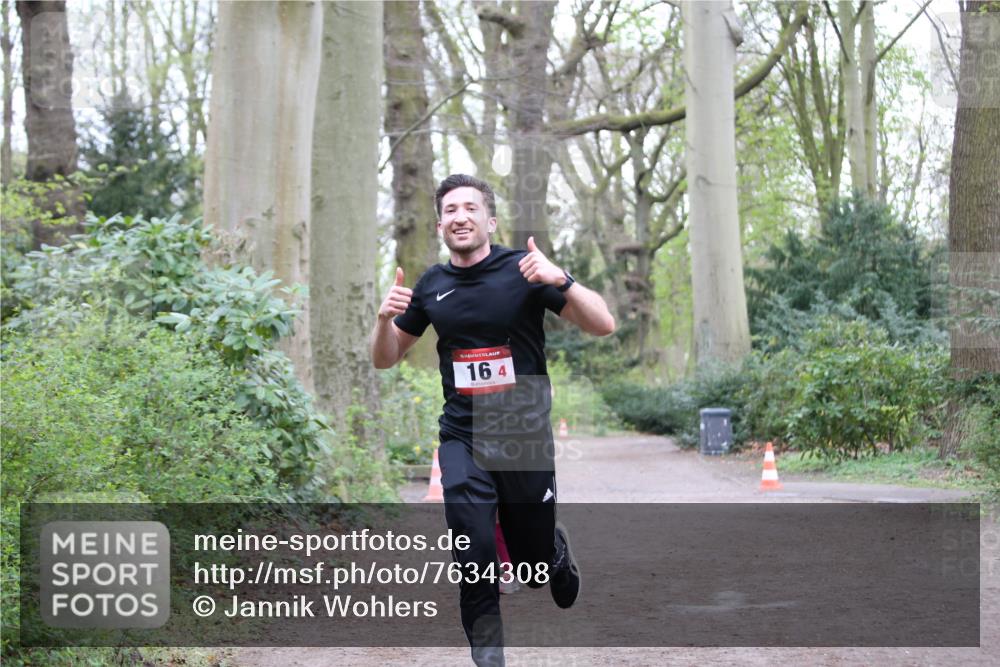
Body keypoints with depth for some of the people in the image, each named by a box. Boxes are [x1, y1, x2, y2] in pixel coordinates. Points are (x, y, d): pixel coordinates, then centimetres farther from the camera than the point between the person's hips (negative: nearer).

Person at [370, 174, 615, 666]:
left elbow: (603, 326, -12)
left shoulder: (523, 270, -8)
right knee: (474, 562, -11)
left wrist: (560, 280, -29)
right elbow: (385, 359, 12)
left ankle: (556, 549, 46)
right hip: (462, 441, 2)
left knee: (535, 567, 10)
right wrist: (385, 317, -10)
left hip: (526, 436, -2)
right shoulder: (431, 285, 3)